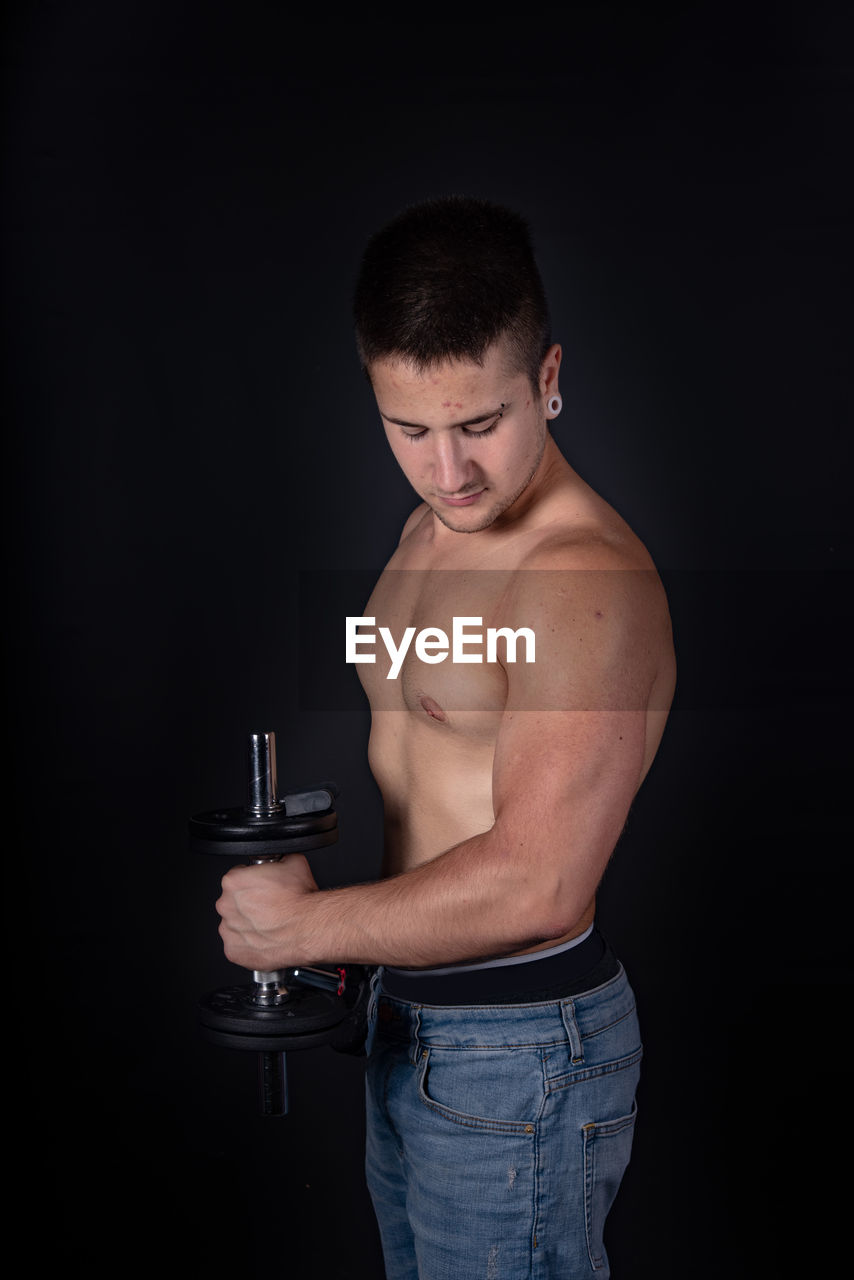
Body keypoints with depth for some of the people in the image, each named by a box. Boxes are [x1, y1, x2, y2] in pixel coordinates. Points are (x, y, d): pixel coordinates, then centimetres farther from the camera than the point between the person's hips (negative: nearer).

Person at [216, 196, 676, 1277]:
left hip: (519, 1058, -9)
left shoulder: (588, 581, -26)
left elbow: (537, 885, -30)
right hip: (407, 1025, 9)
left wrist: (307, 926, -20)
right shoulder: (432, 528, 5)